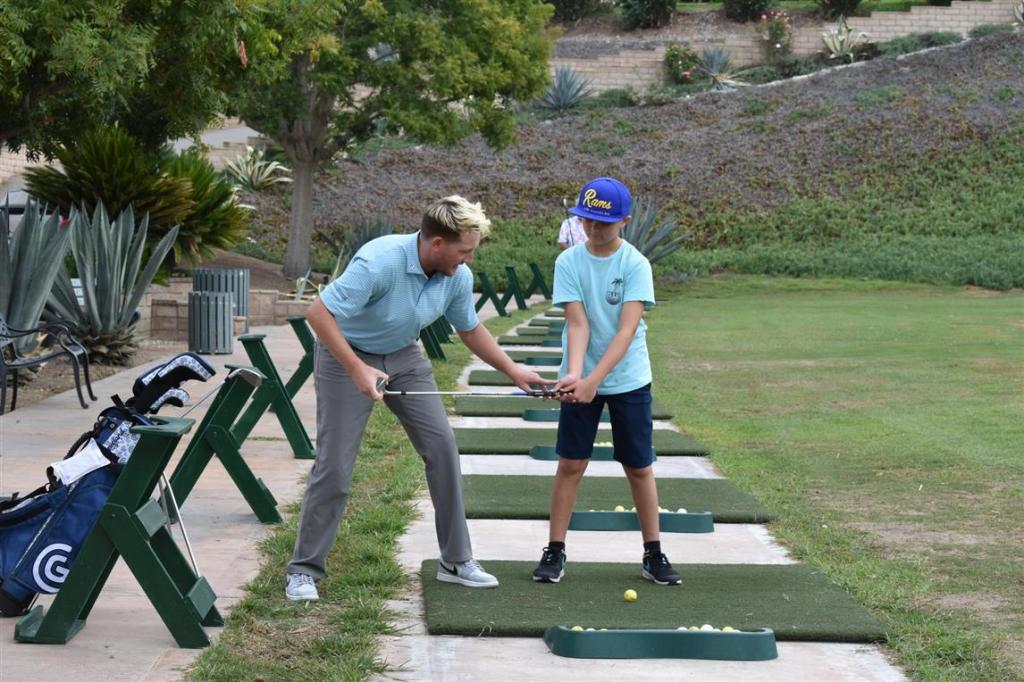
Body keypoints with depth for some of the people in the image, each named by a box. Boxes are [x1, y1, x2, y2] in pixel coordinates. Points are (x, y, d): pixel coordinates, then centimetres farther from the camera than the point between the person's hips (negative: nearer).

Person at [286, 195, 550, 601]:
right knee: (334, 465, -8)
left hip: (403, 356, 6)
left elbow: (470, 330, 8)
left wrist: (514, 371, 2)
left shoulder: (458, 277, -12)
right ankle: (304, 570, 6)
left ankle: (455, 561, 9)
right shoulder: (379, 262, -33)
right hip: (346, 356, -6)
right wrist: (357, 369, -38)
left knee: (442, 446, -3)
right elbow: (319, 312, -32)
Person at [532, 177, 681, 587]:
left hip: (629, 380, -1)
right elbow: (578, 323, -13)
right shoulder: (568, 262, -6)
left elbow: (627, 329, -19)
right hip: (581, 380, 1)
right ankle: (555, 551, 11)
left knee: (639, 467, 5)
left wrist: (594, 379, -29)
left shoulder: (636, 265, -11)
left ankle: (654, 553, 15)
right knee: (571, 463, 2)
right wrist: (574, 374, -30)